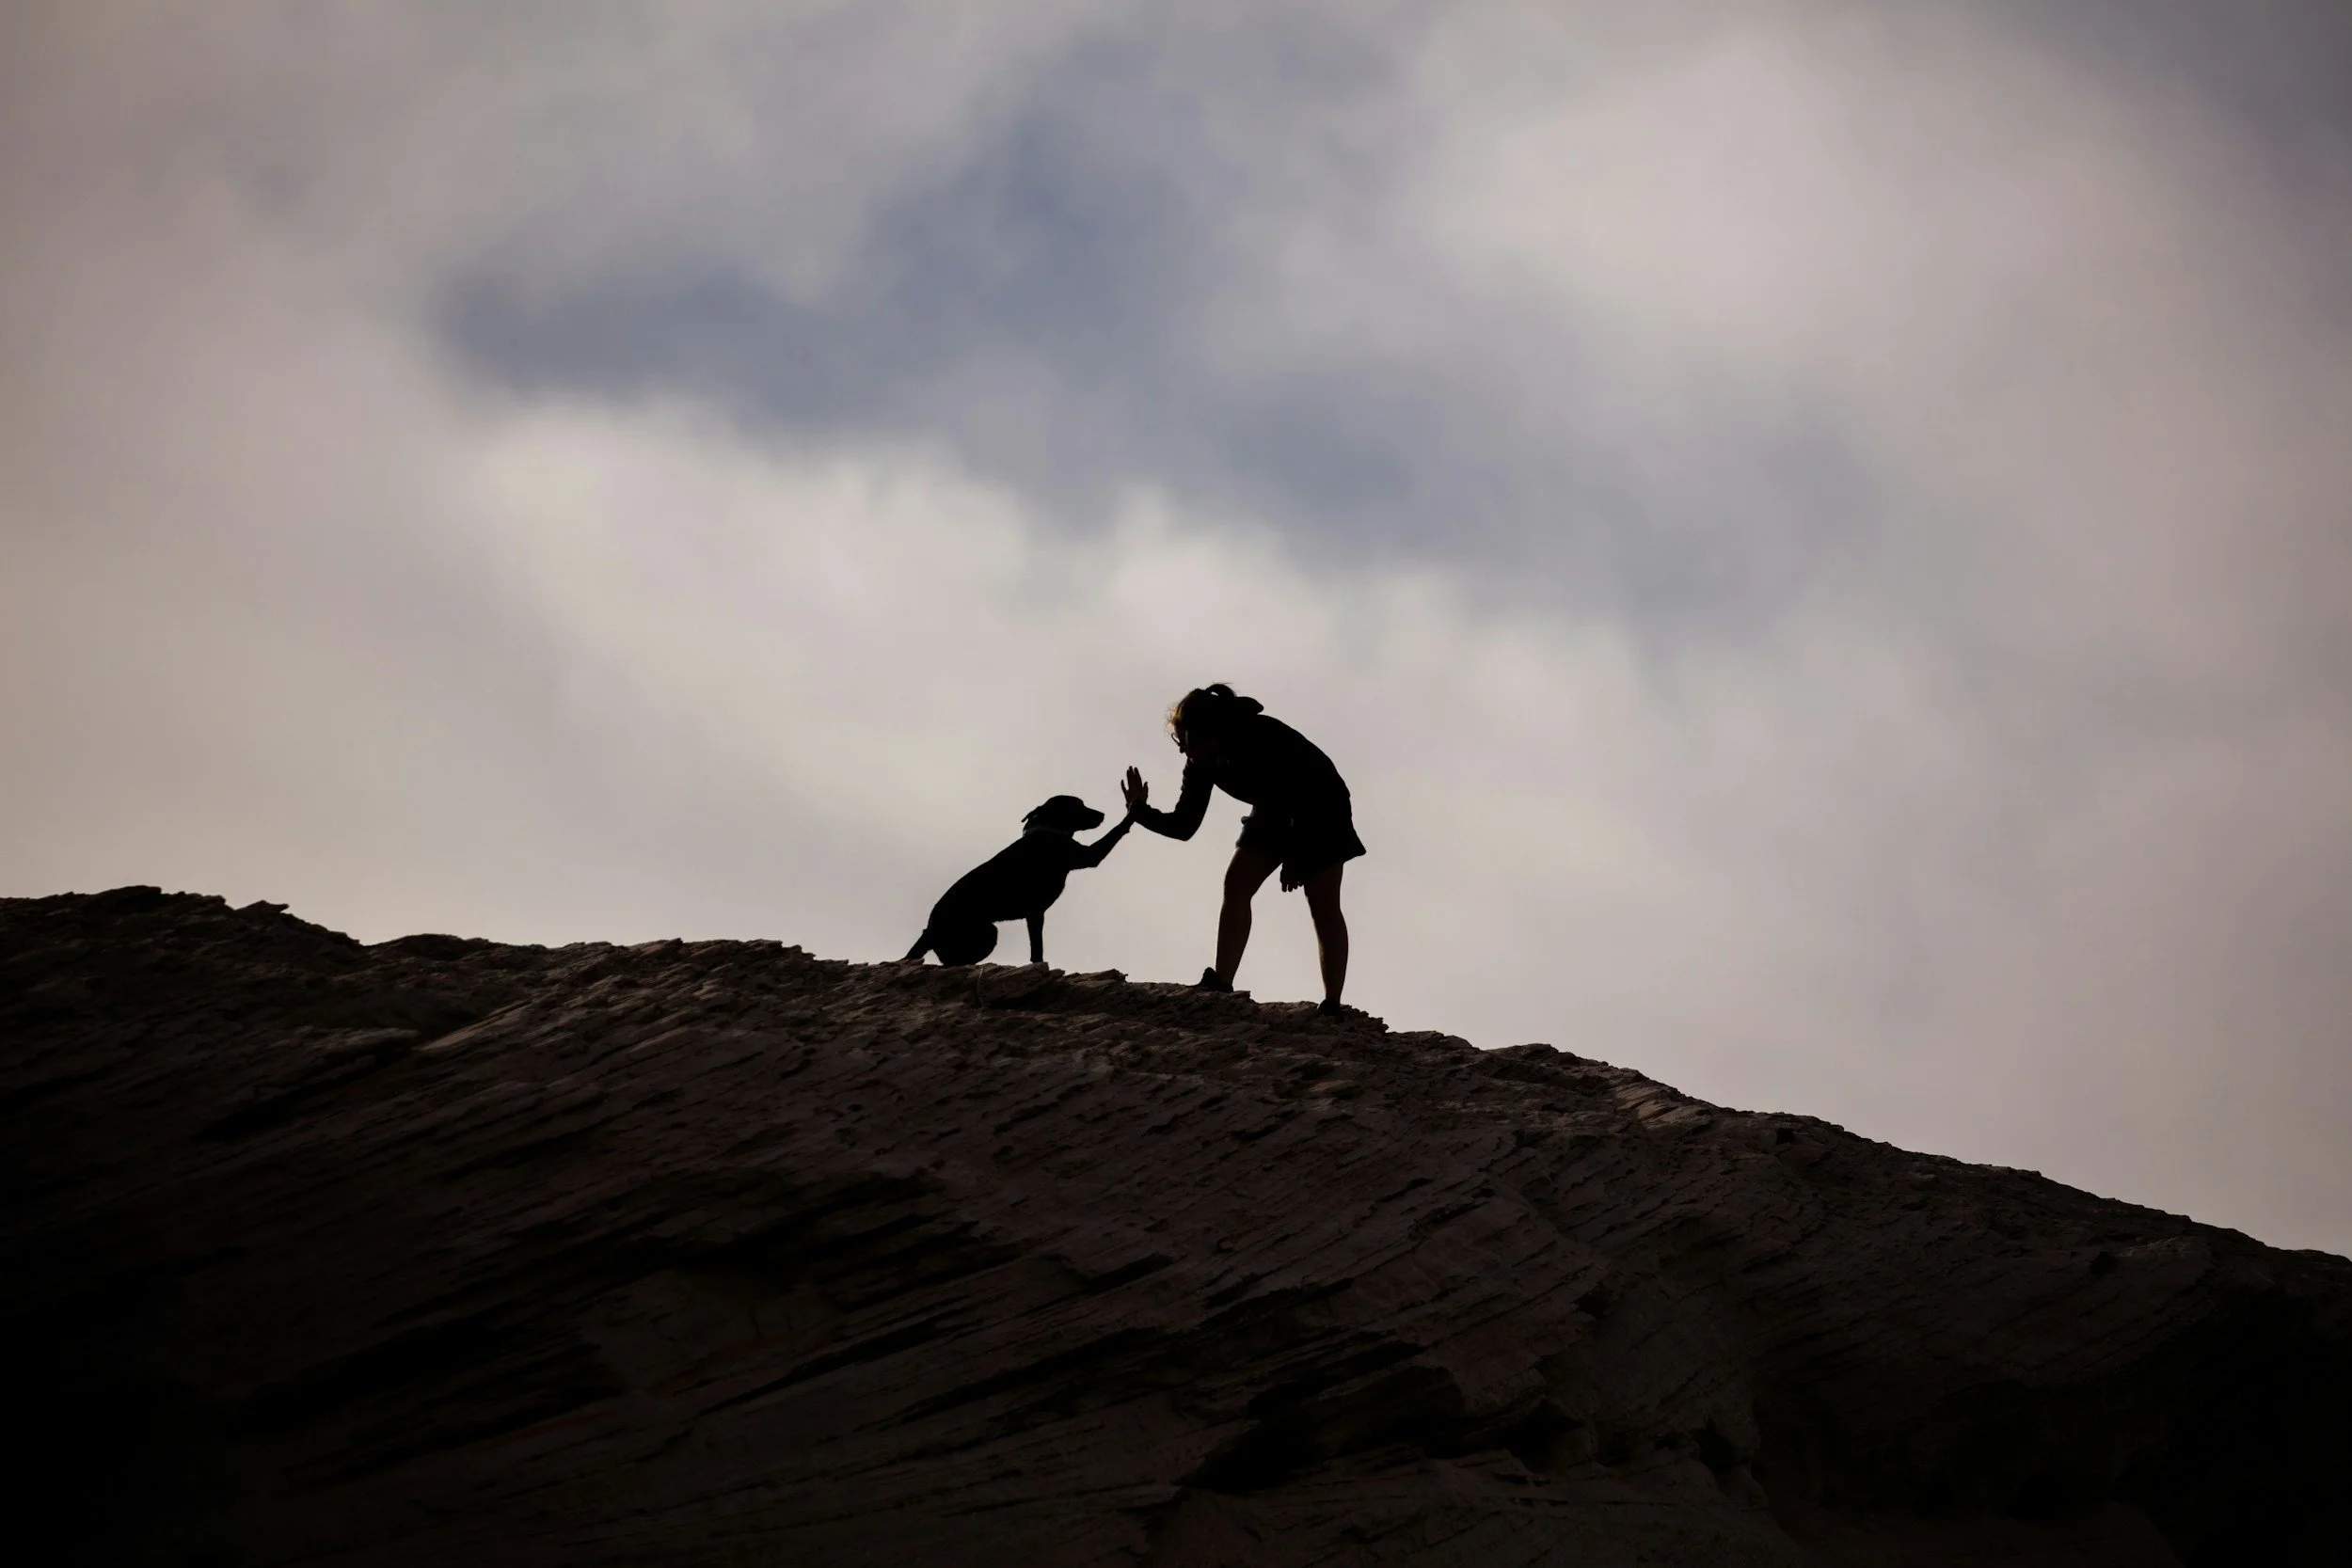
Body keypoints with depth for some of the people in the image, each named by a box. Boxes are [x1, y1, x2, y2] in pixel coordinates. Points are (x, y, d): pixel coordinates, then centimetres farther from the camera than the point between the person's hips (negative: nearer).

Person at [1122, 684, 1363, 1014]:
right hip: (1275, 813, 7)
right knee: (1236, 885, -8)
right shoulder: (1202, 763, -14)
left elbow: (1310, 792, -26)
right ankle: (1220, 986, -12)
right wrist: (1142, 812, -25)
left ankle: (1332, 1005, -10)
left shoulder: (1262, 738, -34)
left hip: (1320, 808, -7)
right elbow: (1184, 826, -8)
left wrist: (1297, 858, -19)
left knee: (1323, 906, -9)